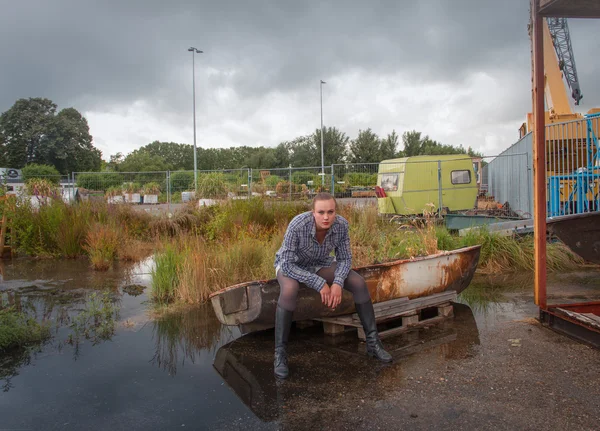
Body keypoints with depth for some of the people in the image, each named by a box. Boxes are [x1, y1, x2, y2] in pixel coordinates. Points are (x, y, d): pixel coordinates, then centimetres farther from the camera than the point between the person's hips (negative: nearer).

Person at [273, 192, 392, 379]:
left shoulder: (341, 224, -24)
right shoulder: (297, 225, -38)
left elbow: (344, 259, -13)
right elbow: (287, 265, -35)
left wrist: (337, 283, -32)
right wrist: (320, 284, -37)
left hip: (319, 263, 4)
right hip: (290, 264, -4)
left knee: (359, 283, -16)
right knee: (289, 291, -39)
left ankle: (373, 342, -3)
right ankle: (280, 353, -24)